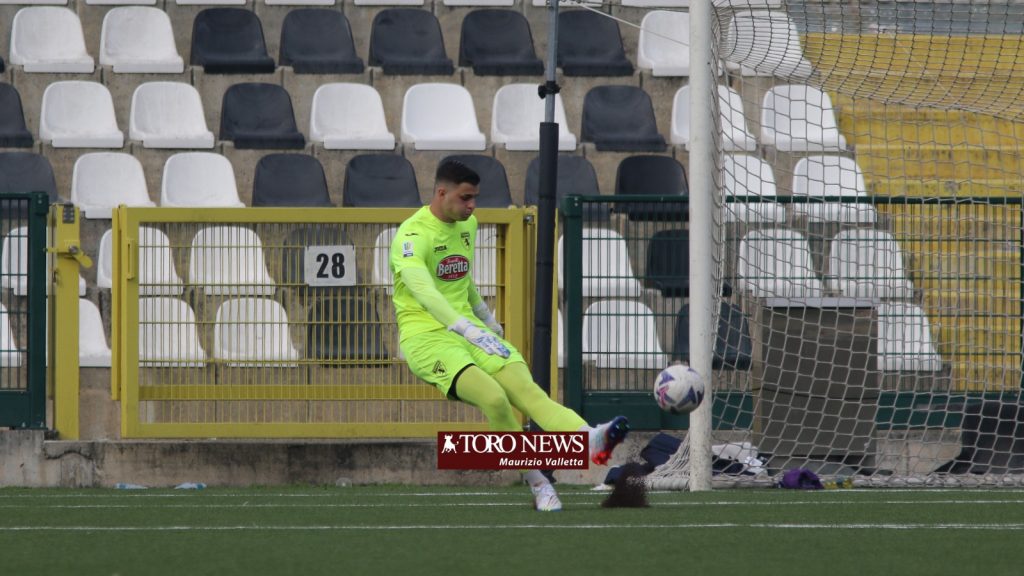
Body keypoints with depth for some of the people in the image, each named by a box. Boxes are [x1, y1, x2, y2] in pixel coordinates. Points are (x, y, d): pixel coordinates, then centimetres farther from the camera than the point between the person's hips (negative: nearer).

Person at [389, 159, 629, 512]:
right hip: (426, 335, -6)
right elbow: (423, 290, -29)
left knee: (524, 387, -22)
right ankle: (537, 482, -19)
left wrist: (486, 317, 37)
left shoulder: (467, 225, 14)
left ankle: (589, 440, -47)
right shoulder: (412, 236, -13)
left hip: (468, 327, 6)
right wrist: (467, 328, -40)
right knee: (493, 397, -31)